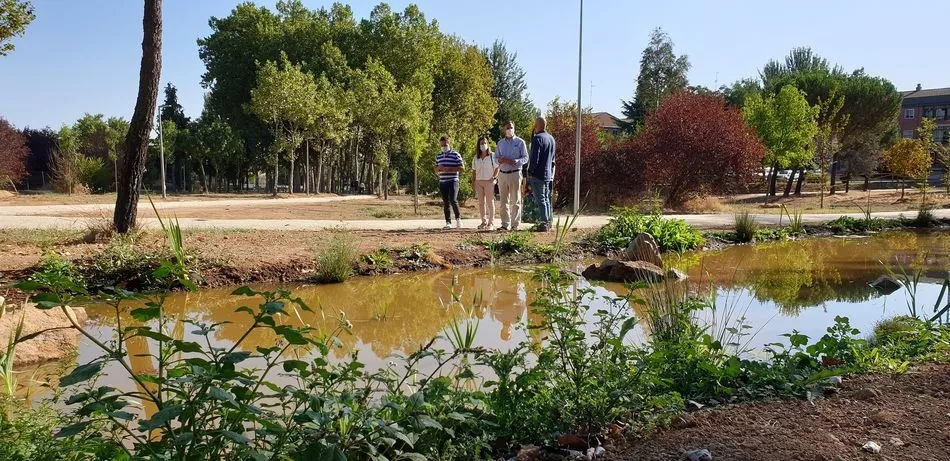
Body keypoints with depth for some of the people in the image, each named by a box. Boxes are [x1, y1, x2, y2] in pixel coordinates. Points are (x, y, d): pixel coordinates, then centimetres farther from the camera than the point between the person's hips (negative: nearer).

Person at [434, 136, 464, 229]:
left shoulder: (455, 155, -2)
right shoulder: (439, 156, 14)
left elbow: (462, 168, -7)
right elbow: (436, 169, 22)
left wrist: (449, 169, -15)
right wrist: (439, 168, -3)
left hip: (453, 181, -5)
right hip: (442, 182, 5)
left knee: (453, 200, -16)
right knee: (445, 203, 5)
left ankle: (458, 218, 2)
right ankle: (448, 223, 9)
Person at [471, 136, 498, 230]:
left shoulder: (492, 155, 1)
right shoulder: (476, 158, 13)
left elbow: (497, 168, 0)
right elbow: (474, 171, 15)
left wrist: (494, 177, -13)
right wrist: (473, 182, 8)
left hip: (489, 181, -4)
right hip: (479, 181, 4)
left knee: (490, 202, -3)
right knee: (481, 202, 5)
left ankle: (491, 222, 1)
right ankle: (484, 222, 12)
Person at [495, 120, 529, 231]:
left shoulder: (520, 142, 2)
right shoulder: (500, 143, 15)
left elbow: (525, 158, -3)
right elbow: (496, 158, 16)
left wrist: (514, 162, -20)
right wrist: (500, 160, -8)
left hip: (515, 174, -4)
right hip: (502, 174, 4)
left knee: (515, 201, -2)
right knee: (504, 201, 4)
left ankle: (515, 224, -1)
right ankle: (505, 224, 7)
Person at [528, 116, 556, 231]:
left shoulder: (537, 138, -14)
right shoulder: (551, 138, 12)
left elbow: (534, 158, -18)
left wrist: (530, 172, -10)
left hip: (538, 174, -8)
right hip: (548, 174, 8)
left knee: (540, 200, -5)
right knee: (546, 199, 14)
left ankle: (543, 224, -5)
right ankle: (548, 223, 19)